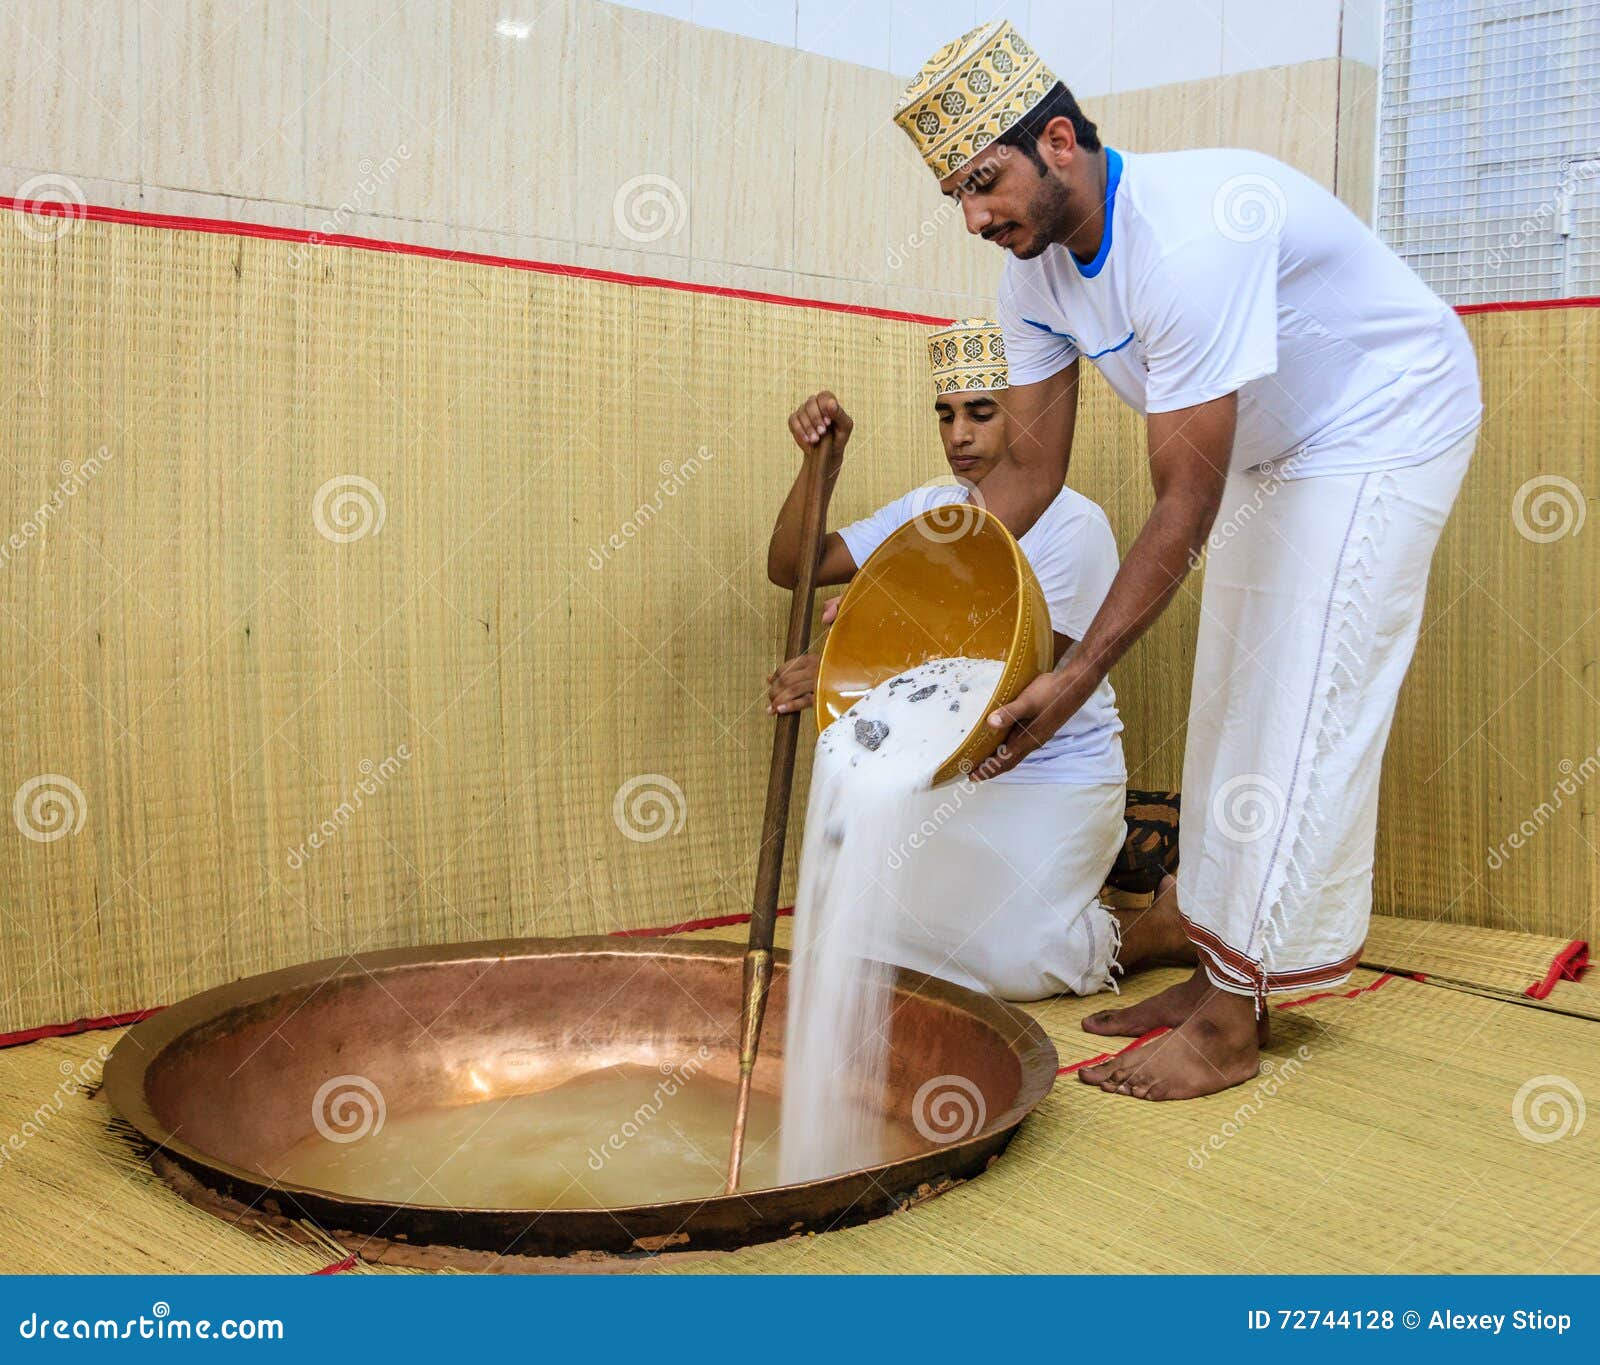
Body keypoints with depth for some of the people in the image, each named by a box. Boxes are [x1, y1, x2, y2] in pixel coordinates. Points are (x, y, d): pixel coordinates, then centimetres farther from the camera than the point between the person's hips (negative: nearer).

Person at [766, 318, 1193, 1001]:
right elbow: (791, 567, 5)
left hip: (1054, 775, -6)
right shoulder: (926, 510, 8)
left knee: (1017, 962, -20)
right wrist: (823, 463, -11)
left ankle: (1162, 926, 8)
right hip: (949, 776, 6)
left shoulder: (1073, 523, -12)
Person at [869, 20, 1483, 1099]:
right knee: (1232, 704, 8)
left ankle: (1230, 1026, -5)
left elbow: (1185, 507, -34)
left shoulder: (1189, 239, -36)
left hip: (1386, 429, -9)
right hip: (1273, 447, 9)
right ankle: (1222, 976, 18)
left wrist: (1077, 678, -34)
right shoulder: (1035, 267, -9)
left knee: (1305, 709, -11)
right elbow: (1031, 471, -4)